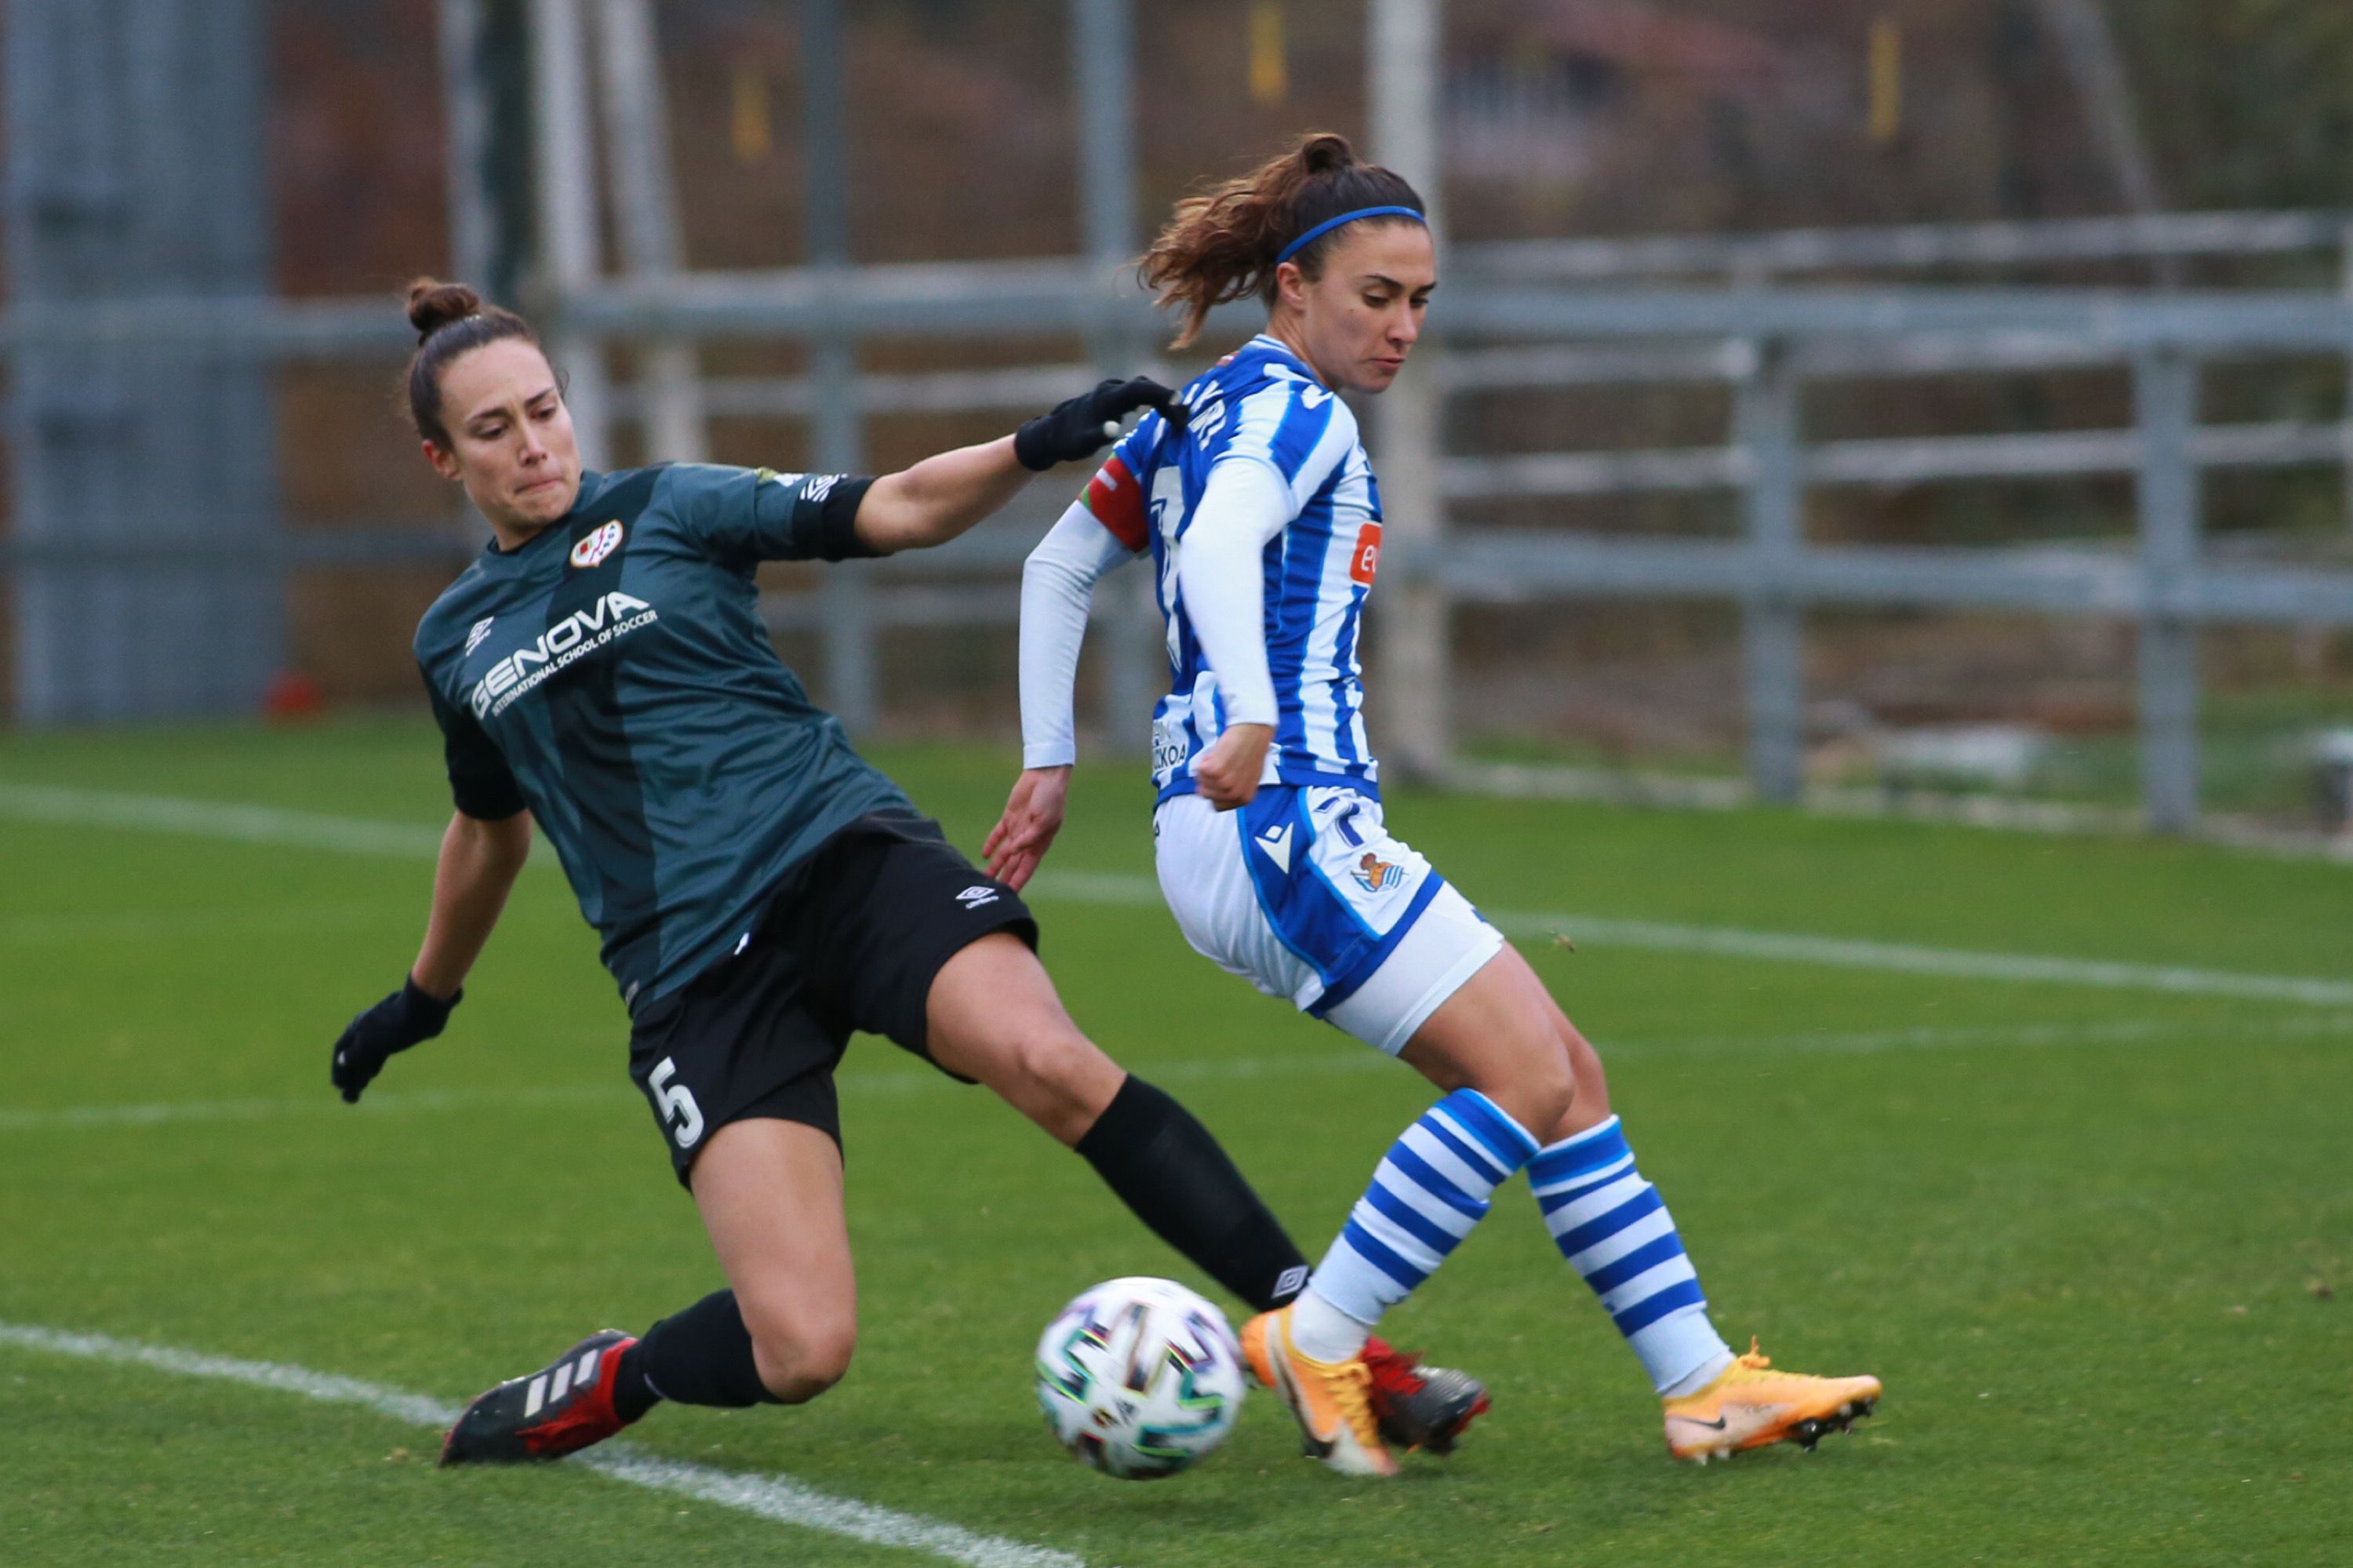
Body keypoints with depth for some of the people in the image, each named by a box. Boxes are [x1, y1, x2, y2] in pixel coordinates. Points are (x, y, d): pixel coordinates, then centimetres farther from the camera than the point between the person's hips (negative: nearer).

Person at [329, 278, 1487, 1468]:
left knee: (1050, 1064, -33)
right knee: (799, 1348, -17)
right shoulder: (455, 644, 16)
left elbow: (895, 511, -1)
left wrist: (1033, 449, -19)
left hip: (843, 855, -1)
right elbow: (491, 825, 34)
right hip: (692, 975, 1)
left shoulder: (667, 509, 7)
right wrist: (425, 996, 46)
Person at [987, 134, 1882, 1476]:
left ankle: (1703, 1385, 3)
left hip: (1226, 828, 10)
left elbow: (1058, 569, 28)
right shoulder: (1293, 412, -8)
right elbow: (1219, 543, -29)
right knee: (1529, 1075, -16)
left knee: (1566, 1076, 6)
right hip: (1283, 816, -10)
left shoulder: (1199, 411, 20)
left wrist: (1051, 764, 27)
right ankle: (1316, 1342, -13)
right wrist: (1251, 717, -44)